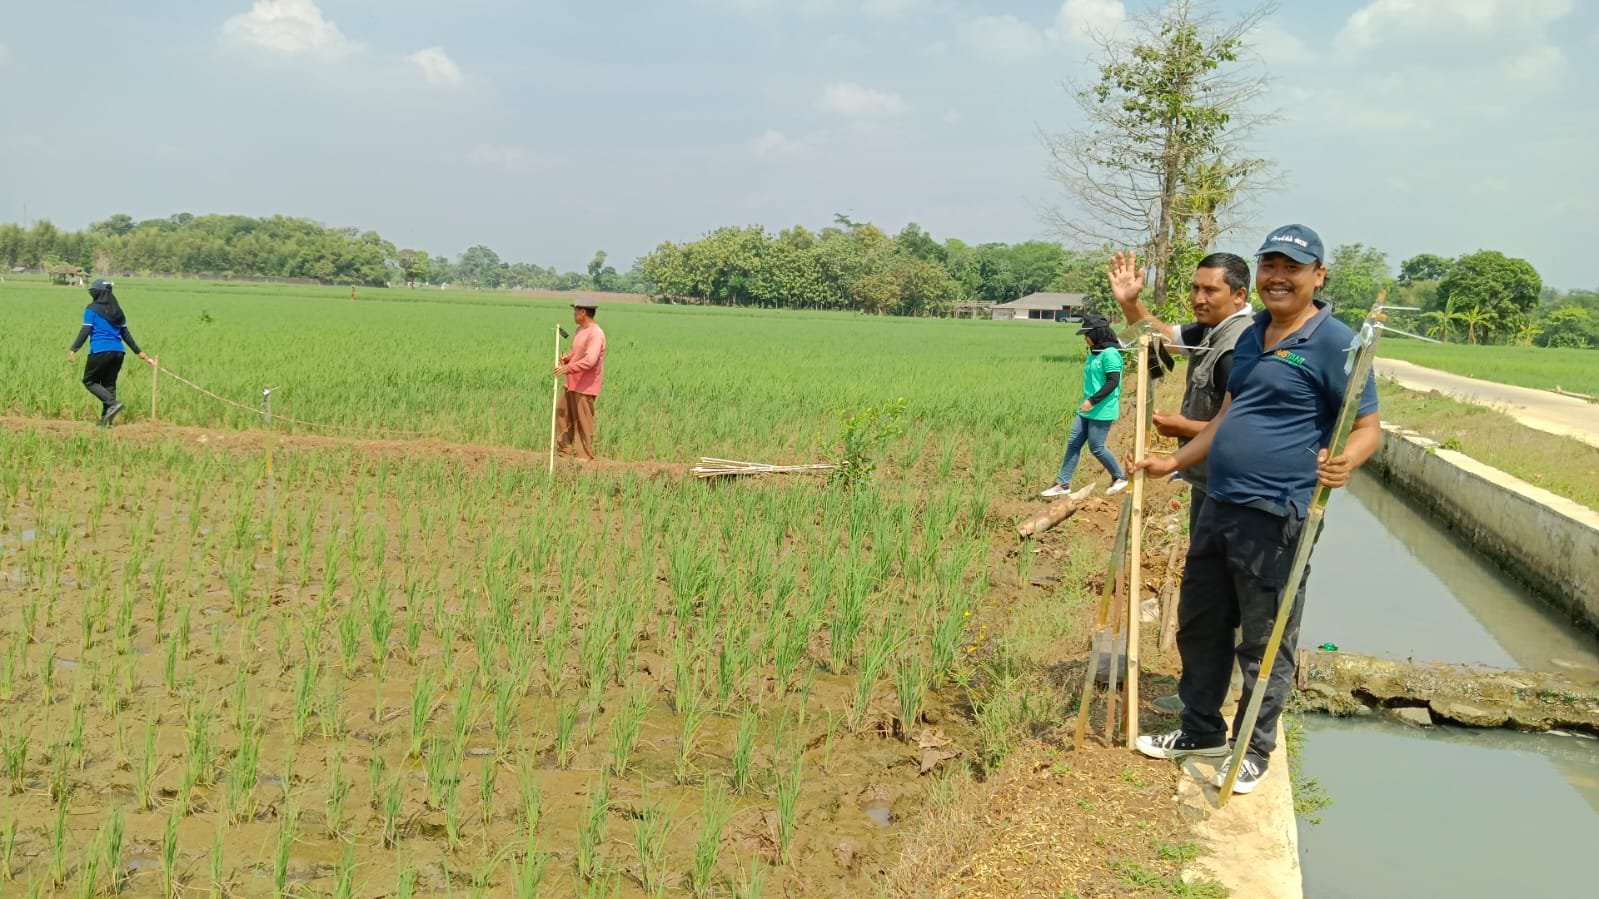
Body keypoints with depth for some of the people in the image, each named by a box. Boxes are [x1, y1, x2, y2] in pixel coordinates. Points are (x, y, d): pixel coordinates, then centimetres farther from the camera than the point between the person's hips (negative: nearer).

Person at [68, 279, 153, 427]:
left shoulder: (92, 309, -2)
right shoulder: (117, 310, 15)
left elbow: (85, 331, -9)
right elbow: (125, 333, 15)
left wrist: (73, 349, -9)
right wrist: (138, 351, 20)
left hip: (100, 352, -6)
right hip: (118, 352, 6)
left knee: (89, 381, 6)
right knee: (109, 384, 11)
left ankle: (112, 403, -15)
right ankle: (106, 420, 7)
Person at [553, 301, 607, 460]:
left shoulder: (595, 334, -18)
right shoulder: (580, 330, 13)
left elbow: (590, 360, -28)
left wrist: (568, 368, -33)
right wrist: (567, 357, 2)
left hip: (585, 386, -10)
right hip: (572, 383, 10)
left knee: (583, 420, -2)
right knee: (562, 415, 13)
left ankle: (585, 454, 7)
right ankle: (564, 447, 23)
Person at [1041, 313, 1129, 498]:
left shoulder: (1110, 354, -16)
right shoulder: (1093, 352, 11)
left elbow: (1113, 382, -22)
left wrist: (1093, 401, -25)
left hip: (1102, 411, -9)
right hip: (1087, 409, 9)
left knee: (1096, 448, -2)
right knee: (1073, 443, 5)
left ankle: (1120, 478, 18)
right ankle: (1063, 483, 9)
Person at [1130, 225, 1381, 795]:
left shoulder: (1333, 342, -9)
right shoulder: (1251, 337, 14)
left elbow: (1369, 427, -11)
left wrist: (1345, 461, -31)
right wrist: (1174, 462, 22)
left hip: (1276, 517, -8)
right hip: (1219, 507, 8)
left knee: (1265, 642, 4)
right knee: (1199, 624, 16)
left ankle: (1255, 750, 21)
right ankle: (1201, 732, 33)